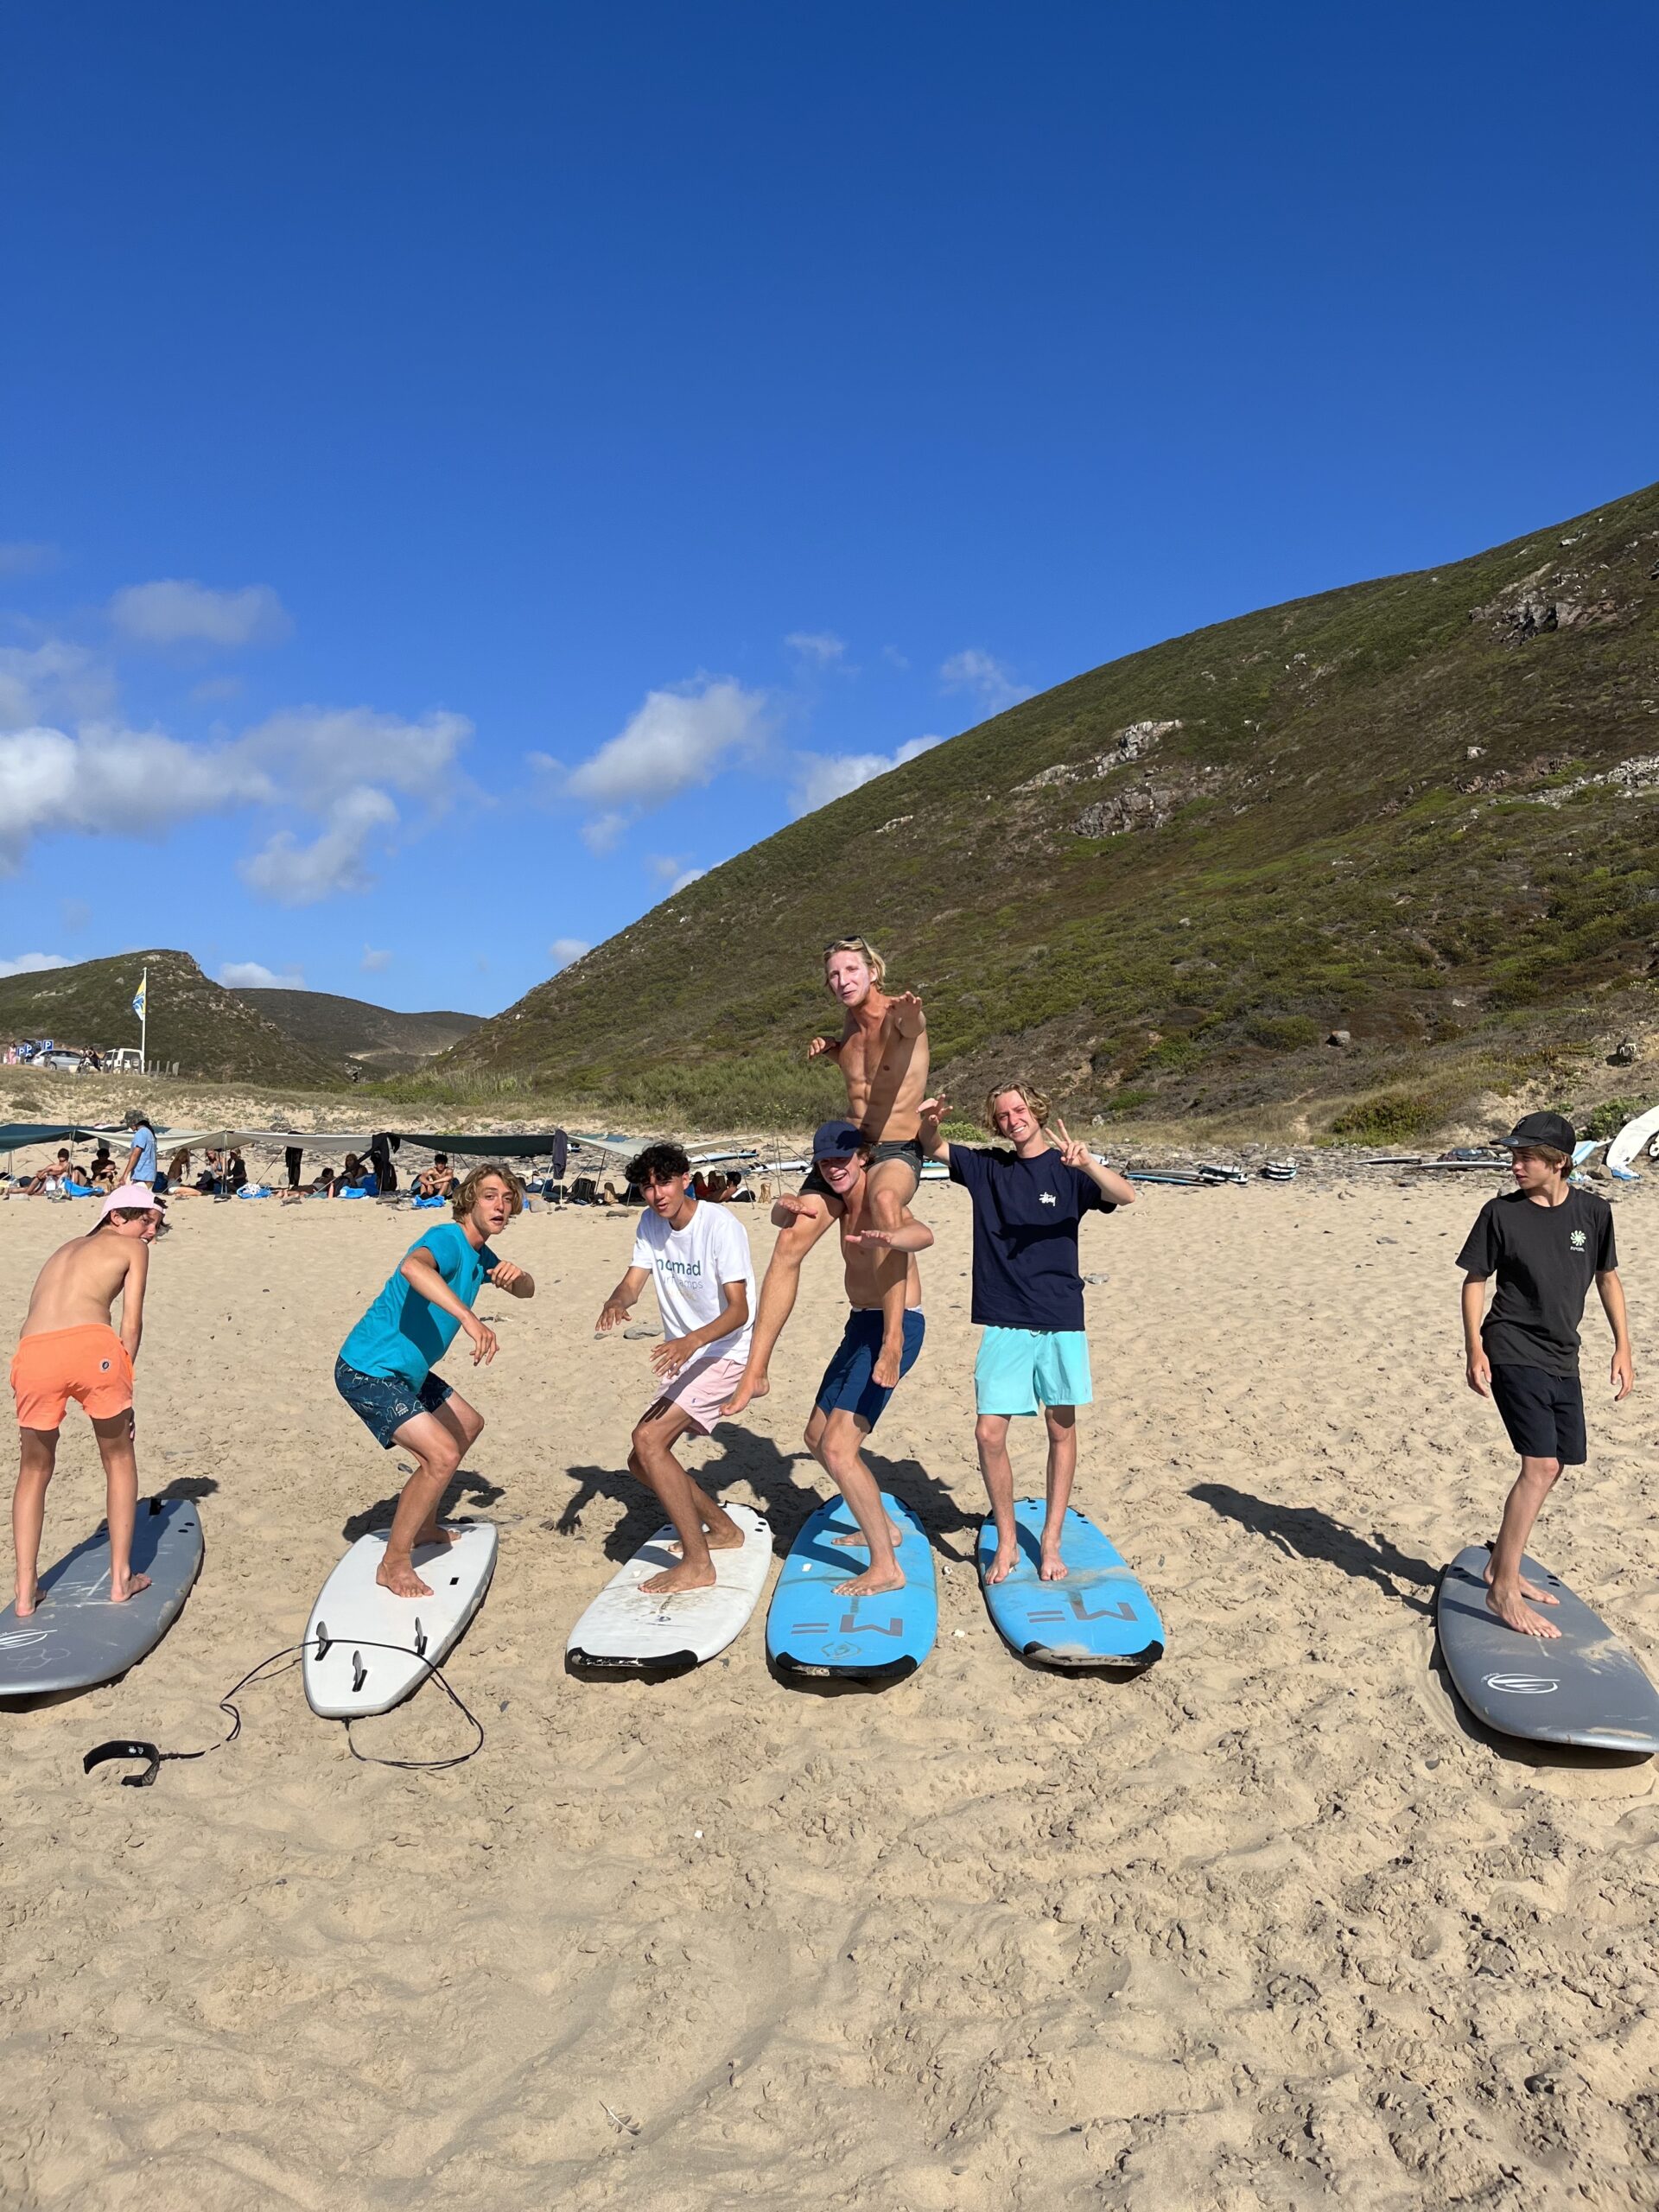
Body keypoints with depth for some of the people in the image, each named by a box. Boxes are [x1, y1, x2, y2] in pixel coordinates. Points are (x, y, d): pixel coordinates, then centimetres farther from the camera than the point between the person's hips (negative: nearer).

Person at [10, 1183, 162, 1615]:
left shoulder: (65, 1249, 35)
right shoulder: (132, 1248, 19)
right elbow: (131, 1323, 9)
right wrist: (123, 1382, 12)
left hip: (33, 1353, 4)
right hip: (90, 1344, -4)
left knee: (34, 1471, 23)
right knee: (119, 1459, 19)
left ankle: (25, 1591, 22)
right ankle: (121, 1578, 21)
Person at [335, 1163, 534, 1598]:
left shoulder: (479, 1254, 9)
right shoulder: (448, 1240, -22)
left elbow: (527, 1290, 16)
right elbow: (413, 1267, -45)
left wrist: (515, 1275, -9)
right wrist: (469, 1317, -55)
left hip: (405, 1373, 11)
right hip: (368, 1371, -11)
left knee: (467, 1424, 25)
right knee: (442, 1453, -20)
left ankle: (423, 1528, 37)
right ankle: (394, 1564, -5)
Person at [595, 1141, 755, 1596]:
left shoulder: (720, 1226, -20)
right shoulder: (651, 1224, 2)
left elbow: (738, 1310, -26)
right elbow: (632, 1282, -7)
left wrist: (693, 1341, -44)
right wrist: (614, 1303, -31)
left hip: (725, 1352, -8)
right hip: (684, 1355, 8)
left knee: (648, 1439, -22)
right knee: (641, 1462, 9)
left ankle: (697, 1564, -15)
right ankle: (723, 1530, 29)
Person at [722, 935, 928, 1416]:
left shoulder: (901, 1015, -13)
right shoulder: (848, 1026, 8)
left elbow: (911, 1027, -40)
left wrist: (909, 1016, -64)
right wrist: (829, 1050, 10)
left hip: (896, 1153, -7)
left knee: (884, 1197, -43)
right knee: (789, 1242, -8)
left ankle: (894, 1336, -36)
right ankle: (755, 1371, -3)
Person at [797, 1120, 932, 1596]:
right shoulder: (844, 1201, 8)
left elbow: (923, 1233, -40)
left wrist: (888, 1237, -63)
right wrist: (791, 1206, -13)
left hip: (894, 1327, -10)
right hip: (861, 1325, 10)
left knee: (838, 1449, -17)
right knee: (818, 1438, 19)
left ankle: (886, 1568, -8)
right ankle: (881, 1527, 35)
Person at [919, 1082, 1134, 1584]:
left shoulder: (1067, 1169, -1)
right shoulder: (987, 1166, 7)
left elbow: (1125, 1195, -16)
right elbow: (934, 1149, -1)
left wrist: (1086, 1162, -36)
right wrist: (927, 1122, -25)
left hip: (1061, 1321, -1)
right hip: (1003, 1323, 1)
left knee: (1061, 1429, 8)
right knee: (989, 1434, -5)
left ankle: (1051, 1541, 21)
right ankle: (1006, 1542, 13)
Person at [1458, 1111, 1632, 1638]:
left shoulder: (1593, 1211, 1)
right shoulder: (1500, 1212, -7)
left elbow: (1607, 1277, 12)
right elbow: (1475, 1279, -2)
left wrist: (1623, 1349, 9)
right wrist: (1474, 1349, -12)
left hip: (1562, 1360, 5)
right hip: (1513, 1354, -5)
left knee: (1551, 1468, 12)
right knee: (1540, 1466, -14)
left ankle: (1501, 1567, 28)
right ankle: (1504, 1590, -7)